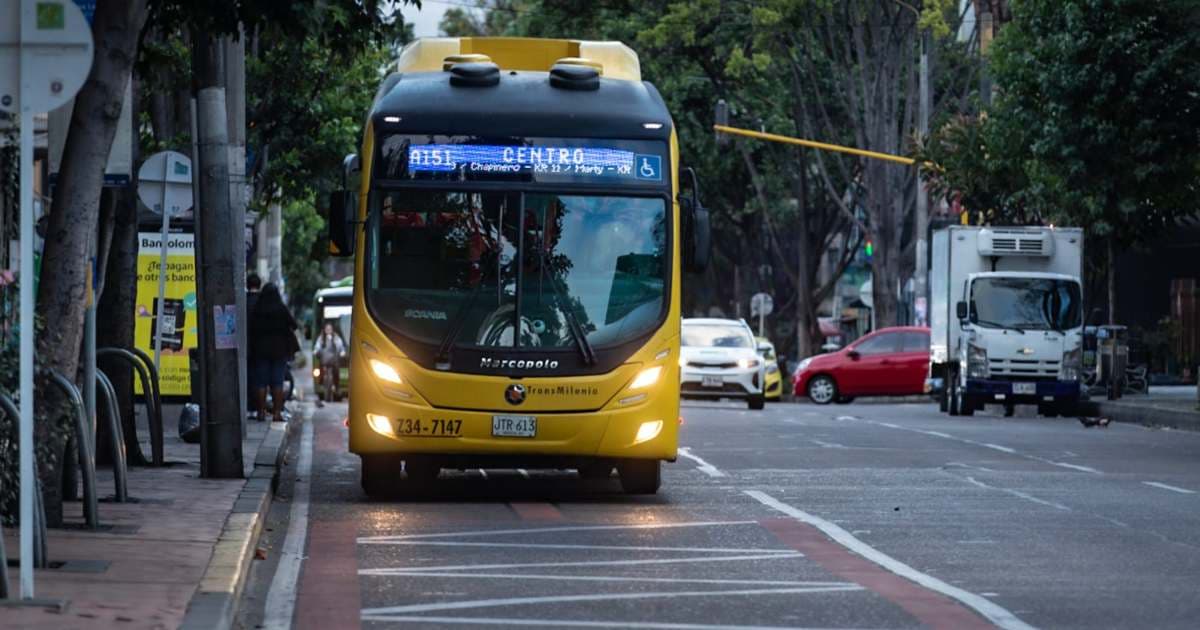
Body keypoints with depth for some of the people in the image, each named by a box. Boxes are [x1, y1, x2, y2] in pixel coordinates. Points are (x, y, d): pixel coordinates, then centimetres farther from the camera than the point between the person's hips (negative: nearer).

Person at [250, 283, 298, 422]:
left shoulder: (257, 310, -4)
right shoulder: (282, 309, -6)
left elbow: (251, 329, -2)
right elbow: (294, 326, -1)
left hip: (261, 349, 1)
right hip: (280, 349, 0)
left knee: (261, 382, 5)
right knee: (277, 382, 2)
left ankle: (261, 411, 1)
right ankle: (277, 412, -2)